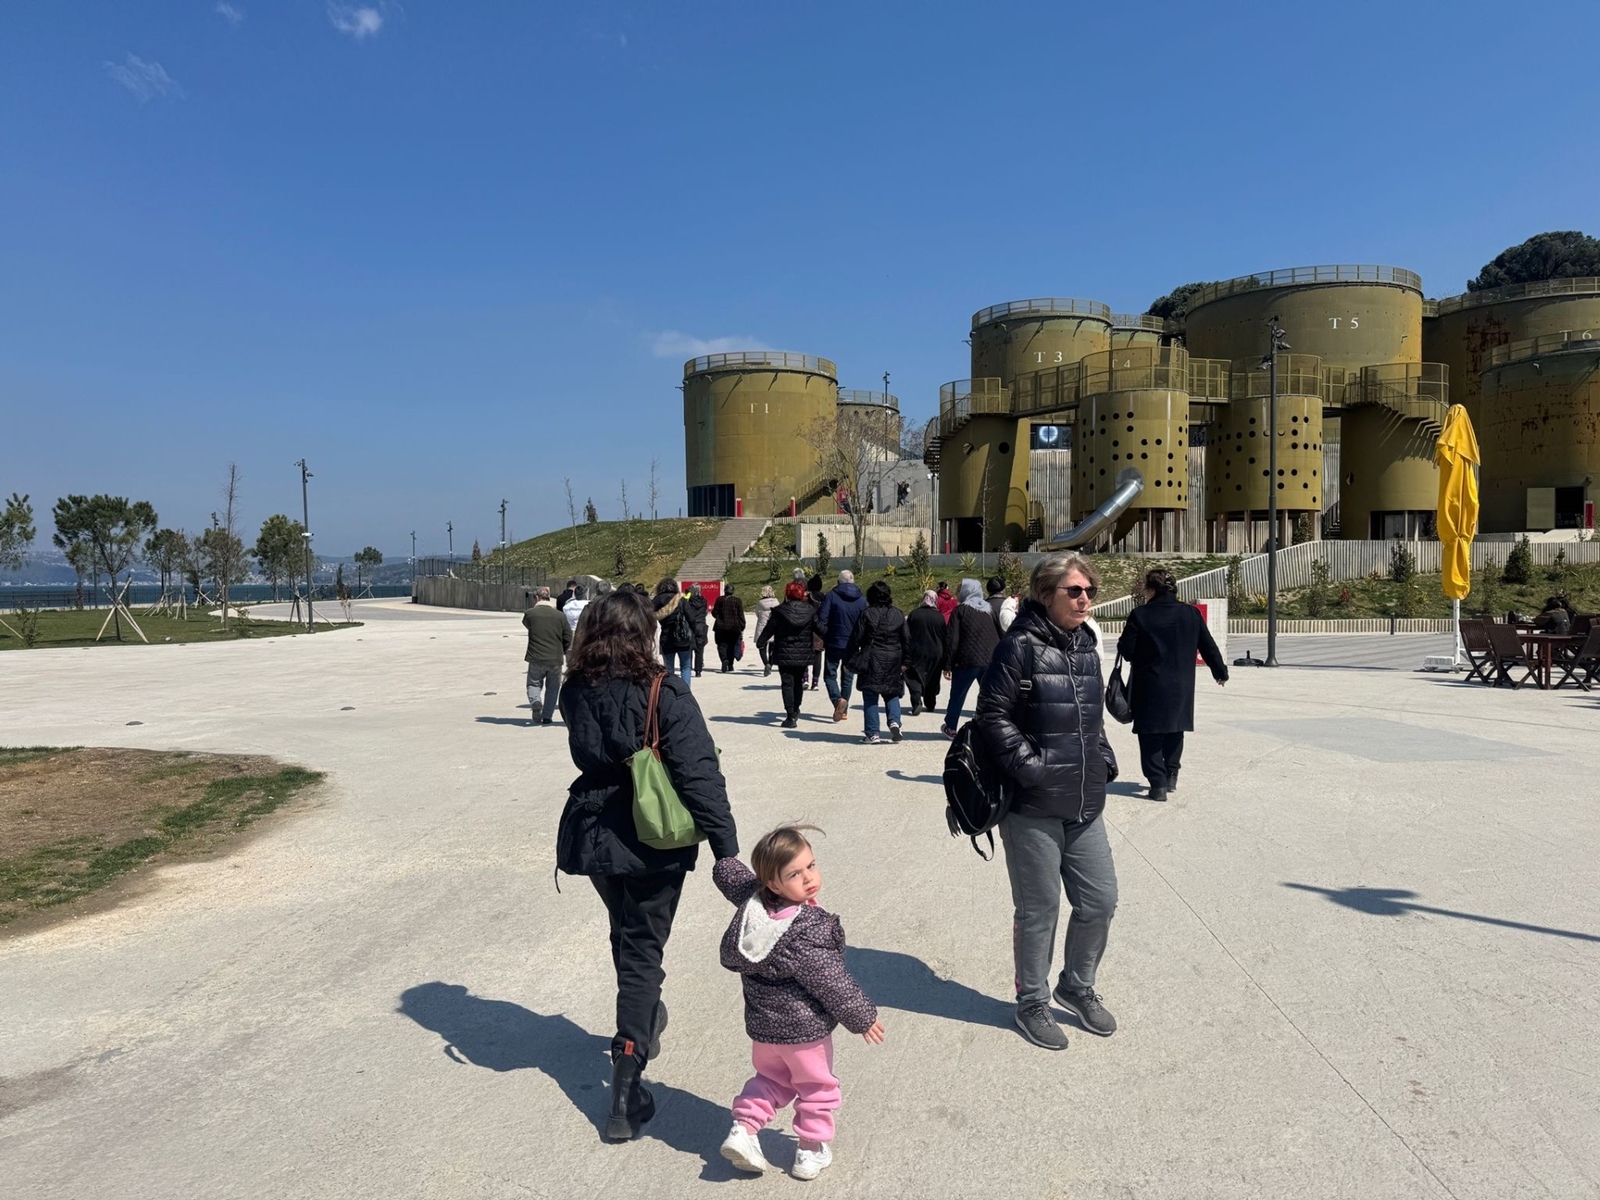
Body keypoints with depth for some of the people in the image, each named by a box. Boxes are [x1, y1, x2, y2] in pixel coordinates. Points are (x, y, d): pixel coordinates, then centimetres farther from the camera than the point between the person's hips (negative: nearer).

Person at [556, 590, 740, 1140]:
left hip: (592, 835, 5)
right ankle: (626, 1087, 5)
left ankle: (644, 1019, 51)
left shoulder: (576, 692, -5)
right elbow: (699, 775, -21)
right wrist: (726, 848, -18)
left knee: (627, 936, 28)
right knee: (641, 949, 7)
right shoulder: (664, 693, -18)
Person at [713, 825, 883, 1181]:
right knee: (817, 1086, 19)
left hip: (762, 1025, 6)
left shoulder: (752, 901, -13)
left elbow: (725, 871, 5)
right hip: (805, 1028, -6)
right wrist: (863, 1018, -9)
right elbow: (832, 983, -22)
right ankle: (811, 1150, 30)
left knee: (771, 1077, 29)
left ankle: (743, 1128, 18)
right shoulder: (808, 931, -31)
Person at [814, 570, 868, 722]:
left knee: (830, 674, 7)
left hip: (834, 643, -3)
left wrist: (823, 637, 3)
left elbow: (821, 620, -11)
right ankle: (844, 710, 15)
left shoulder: (832, 596, -6)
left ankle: (838, 700, -18)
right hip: (853, 646, 3)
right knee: (847, 677, 14)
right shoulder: (862, 600, 2)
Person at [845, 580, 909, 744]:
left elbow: (856, 639, -5)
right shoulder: (898, 615, 5)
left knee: (870, 697, 3)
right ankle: (894, 721, -5)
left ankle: (872, 734, 1)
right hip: (893, 661, 3)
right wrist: (904, 662, 14)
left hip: (872, 660, -3)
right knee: (892, 693, 17)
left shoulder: (867, 614, -6)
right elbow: (907, 640, 7)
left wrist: (850, 660, 4)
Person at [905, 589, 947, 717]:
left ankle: (917, 702, -19)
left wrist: (906, 659, 1)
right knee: (932, 680, 16)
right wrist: (944, 660, 10)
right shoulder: (940, 617, -2)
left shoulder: (913, 614, -4)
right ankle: (930, 705, 25)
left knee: (914, 678, 1)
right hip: (935, 654, 2)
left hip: (917, 653, -2)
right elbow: (946, 638, 2)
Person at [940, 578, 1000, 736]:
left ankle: (950, 728, 22)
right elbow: (999, 636, 15)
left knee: (957, 695, 11)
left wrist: (948, 665, -6)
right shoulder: (989, 611, 15)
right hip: (990, 661, 4)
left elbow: (952, 640, -8)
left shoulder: (960, 610, -1)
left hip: (967, 660, -4)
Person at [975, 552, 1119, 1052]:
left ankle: (1077, 986, 38)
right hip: (1033, 806, -7)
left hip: (1085, 804, 7)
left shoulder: (1087, 646, 10)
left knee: (1100, 900, 13)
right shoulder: (1021, 646, -13)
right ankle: (1032, 1003, 28)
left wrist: (1103, 758, 10)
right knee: (1039, 910, 6)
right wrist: (1030, 766, -18)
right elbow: (993, 715, -15)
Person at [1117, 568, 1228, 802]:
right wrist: (1220, 671, 22)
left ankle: (1158, 784, 2)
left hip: (1150, 687, -4)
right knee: (1174, 730, 21)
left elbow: (1125, 649, -9)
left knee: (1151, 735, 5)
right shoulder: (1191, 613, 0)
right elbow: (1208, 646, 8)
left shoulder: (1140, 615, -11)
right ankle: (1171, 776, 26)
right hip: (1181, 687, 4)